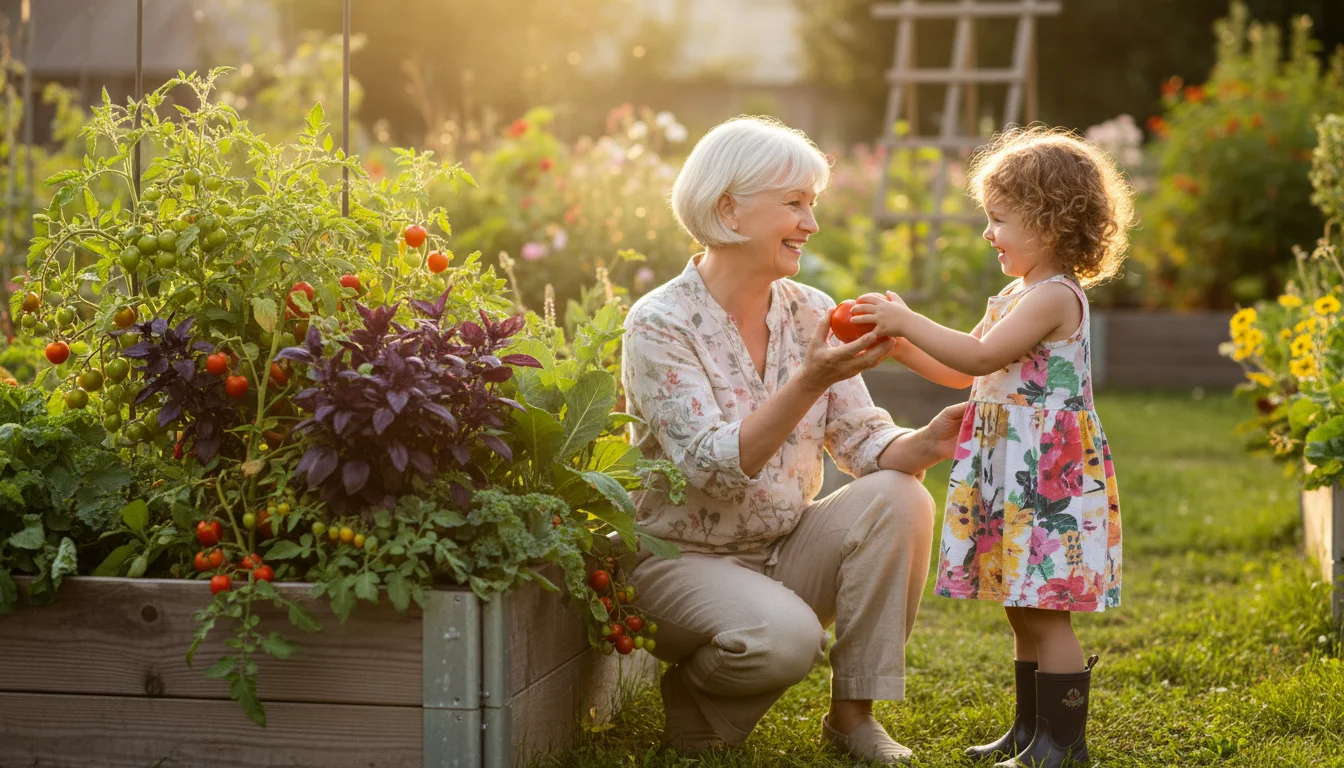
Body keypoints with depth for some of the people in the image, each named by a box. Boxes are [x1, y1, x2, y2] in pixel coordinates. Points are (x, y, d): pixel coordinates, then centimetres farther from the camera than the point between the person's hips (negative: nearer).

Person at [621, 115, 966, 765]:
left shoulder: (812, 314, 1)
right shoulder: (660, 324, -16)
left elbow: (863, 442, -3)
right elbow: (713, 469, -25)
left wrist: (926, 442, -25)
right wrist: (811, 381, -35)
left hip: (786, 550, 6)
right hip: (683, 558, -6)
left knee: (899, 498, -21)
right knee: (783, 634, -34)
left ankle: (852, 714, -8)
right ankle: (695, 697, 2)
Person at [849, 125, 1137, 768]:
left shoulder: (1054, 297, -15)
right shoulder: (1018, 295, 17)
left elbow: (980, 356, -26)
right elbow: (959, 373, 22)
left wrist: (907, 319, -21)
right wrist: (895, 339, 11)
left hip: (1050, 476, -10)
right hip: (1013, 476, 10)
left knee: (1042, 613, -6)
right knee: (1023, 611, 16)